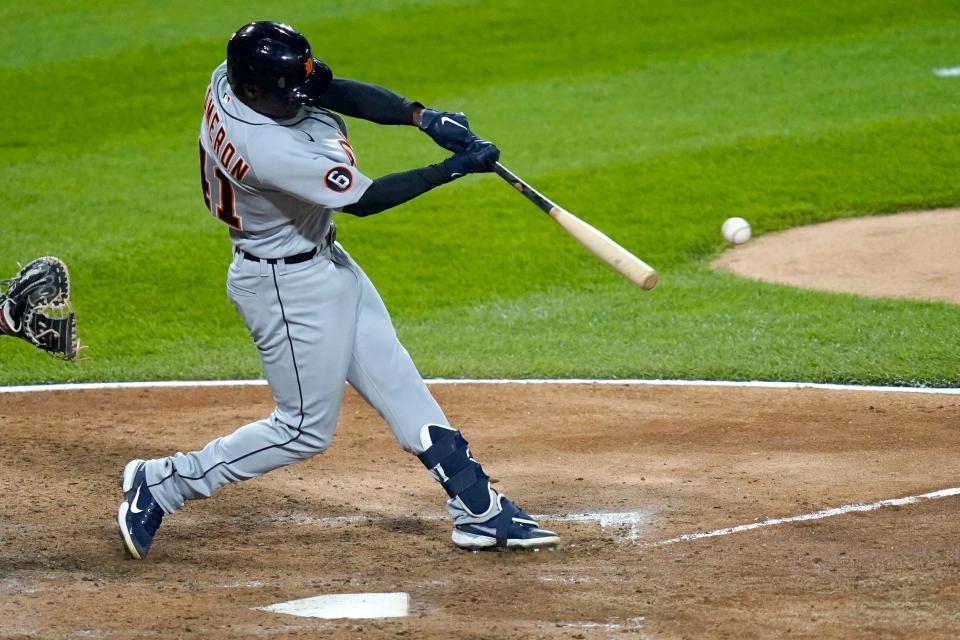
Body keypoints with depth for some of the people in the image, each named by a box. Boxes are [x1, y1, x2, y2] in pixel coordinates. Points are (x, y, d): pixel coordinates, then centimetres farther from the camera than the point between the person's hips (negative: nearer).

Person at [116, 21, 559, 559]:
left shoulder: (233, 77, -13)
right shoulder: (270, 151, -36)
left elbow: (337, 90, -7)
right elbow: (363, 200, -27)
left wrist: (421, 116, -20)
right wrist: (454, 168, -22)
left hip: (324, 260, 10)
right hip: (290, 287, -10)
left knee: (398, 384, 13)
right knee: (306, 429, 4)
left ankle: (478, 507, 20)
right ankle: (161, 485, 13)